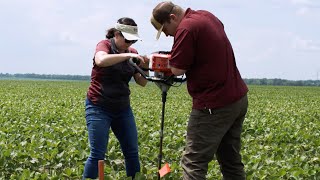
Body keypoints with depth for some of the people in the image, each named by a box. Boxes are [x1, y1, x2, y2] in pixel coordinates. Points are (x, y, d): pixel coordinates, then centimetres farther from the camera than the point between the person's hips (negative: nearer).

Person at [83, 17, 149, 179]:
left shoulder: (132, 52, 7)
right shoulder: (104, 45, -9)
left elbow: (142, 82, 4)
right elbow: (101, 61, -33)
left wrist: (145, 67, -14)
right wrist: (127, 56, -33)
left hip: (122, 108, 6)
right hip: (99, 107, -6)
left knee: (132, 152, 7)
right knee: (98, 154, -9)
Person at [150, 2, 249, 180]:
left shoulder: (186, 28, -16)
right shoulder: (207, 15, 12)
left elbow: (177, 69, -14)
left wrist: (168, 60, 6)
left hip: (215, 105, -9)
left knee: (193, 164, -5)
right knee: (231, 161, 15)